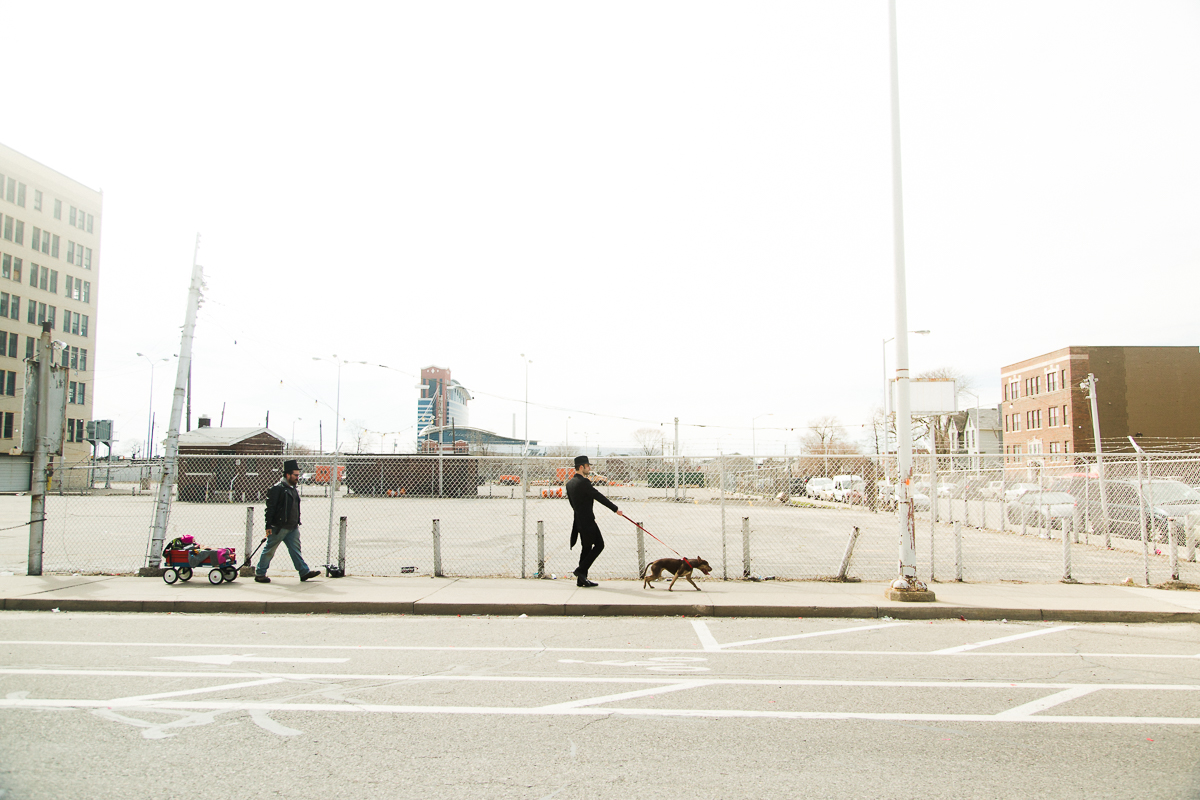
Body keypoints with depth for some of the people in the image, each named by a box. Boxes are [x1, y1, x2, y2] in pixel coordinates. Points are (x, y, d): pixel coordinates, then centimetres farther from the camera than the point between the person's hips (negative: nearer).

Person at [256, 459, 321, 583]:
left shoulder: (293, 488, 14)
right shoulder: (277, 488, -13)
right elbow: (270, 508, -15)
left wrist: (297, 523, 23)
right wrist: (268, 526, -18)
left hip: (293, 528, 8)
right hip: (279, 527, -8)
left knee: (296, 550, 6)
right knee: (269, 550, 4)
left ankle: (304, 572, 5)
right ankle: (259, 573, 15)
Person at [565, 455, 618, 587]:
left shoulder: (569, 483, 11)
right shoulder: (583, 482, -16)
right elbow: (599, 496, -14)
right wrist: (615, 508, -7)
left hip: (578, 521, 9)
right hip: (587, 521, -9)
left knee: (586, 548, 13)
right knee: (599, 545, 1)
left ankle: (581, 579, 14)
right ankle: (581, 570, -2)